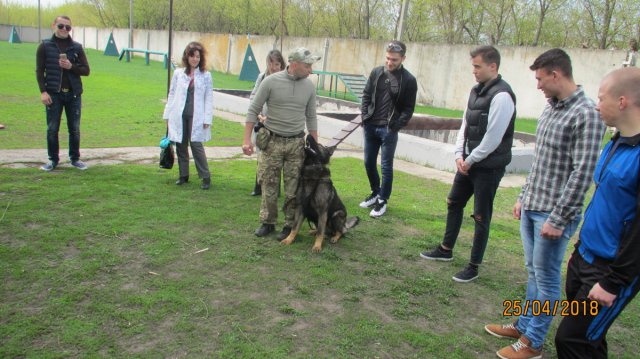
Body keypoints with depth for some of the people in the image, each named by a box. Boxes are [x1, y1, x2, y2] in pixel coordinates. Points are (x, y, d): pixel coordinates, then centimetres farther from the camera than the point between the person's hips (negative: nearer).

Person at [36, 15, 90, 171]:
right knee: (52, 129, 3)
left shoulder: (77, 47, 6)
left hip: (73, 94, 1)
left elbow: (86, 70, 5)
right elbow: (39, 71, 1)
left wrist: (71, 67, -13)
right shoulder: (45, 46, 3)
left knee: (74, 129, 6)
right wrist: (43, 91, -8)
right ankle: (53, 159, 15)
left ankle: (75, 158, 19)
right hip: (53, 94, -1)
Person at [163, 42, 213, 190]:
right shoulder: (178, 73, 7)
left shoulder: (206, 75, 2)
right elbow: (172, 94, 11)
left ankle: (206, 177, 2)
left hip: (196, 117, -3)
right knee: (181, 146, 9)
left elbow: (209, 99, 1)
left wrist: (207, 119, -6)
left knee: (196, 145, -8)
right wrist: (167, 115, 8)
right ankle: (183, 175, 23)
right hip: (179, 116, 3)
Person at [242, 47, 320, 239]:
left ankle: (290, 225, 17)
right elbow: (253, 110, -3)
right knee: (268, 185, 6)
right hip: (272, 140, -2)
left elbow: (311, 117, 11)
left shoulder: (309, 86, 2)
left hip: (296, 143, 2)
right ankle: (268, 222, 22)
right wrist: (247, 139, -8)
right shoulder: (271, 81, -8)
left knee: (293, 188, 4)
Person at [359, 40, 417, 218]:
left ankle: (383, 200, 16)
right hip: (370, 127, 4)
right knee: (369, 163, 13)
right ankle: (375, 192, 33)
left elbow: (408, 109, -5)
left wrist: (395, 126, -13)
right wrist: (365, 117, 0)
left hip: (389, 130, -4)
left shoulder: (409, 80, -6)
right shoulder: (376, 72, 4)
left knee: (386, 166, 3)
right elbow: (366, 95, 11)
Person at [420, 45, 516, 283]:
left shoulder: (501, 95, -19)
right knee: (453, 203, 19)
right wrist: (460, 154, 1)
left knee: (481, 217, 2)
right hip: (469, 163, 9)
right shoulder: (477, 90, 8)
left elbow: (493, 138, -21)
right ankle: (446, 250, 37)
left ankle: (473, 267, 16)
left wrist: (470, 160, -12)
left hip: (489, 167, -9)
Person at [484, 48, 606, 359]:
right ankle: (524, 324, 34)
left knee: (546, 278, 5)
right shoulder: (550, 108, 10)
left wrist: (558, 219, -18)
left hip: (553, 214, -8)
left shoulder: (585, 114, -16)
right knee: (533, 272, 19)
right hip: (531, 208, 8)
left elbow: (582, 173, -18)